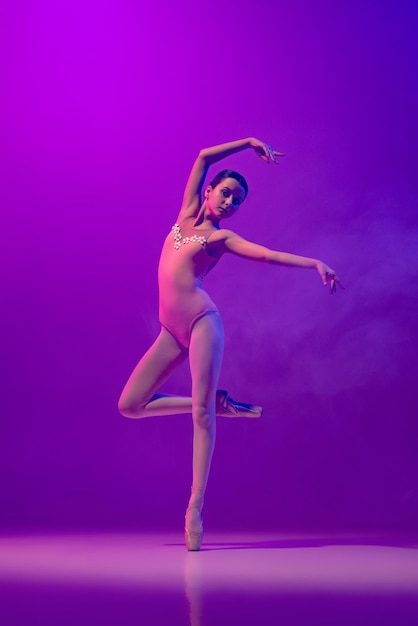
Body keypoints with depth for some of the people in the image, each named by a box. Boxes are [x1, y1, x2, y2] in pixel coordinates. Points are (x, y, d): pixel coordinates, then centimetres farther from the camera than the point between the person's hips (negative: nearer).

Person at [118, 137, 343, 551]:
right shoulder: (187, 214, 17)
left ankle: (195, 508, -10)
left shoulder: (222, 237, 6)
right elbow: (204, 157, 16)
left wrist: (315, 264, -16)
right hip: (172, 330, 5)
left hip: (201, 321, -5)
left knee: (201, 414, -13)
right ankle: (216, 404, 13)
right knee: (130, 406, 2)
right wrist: (249, 143, 17)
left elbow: (269, 254, -5)